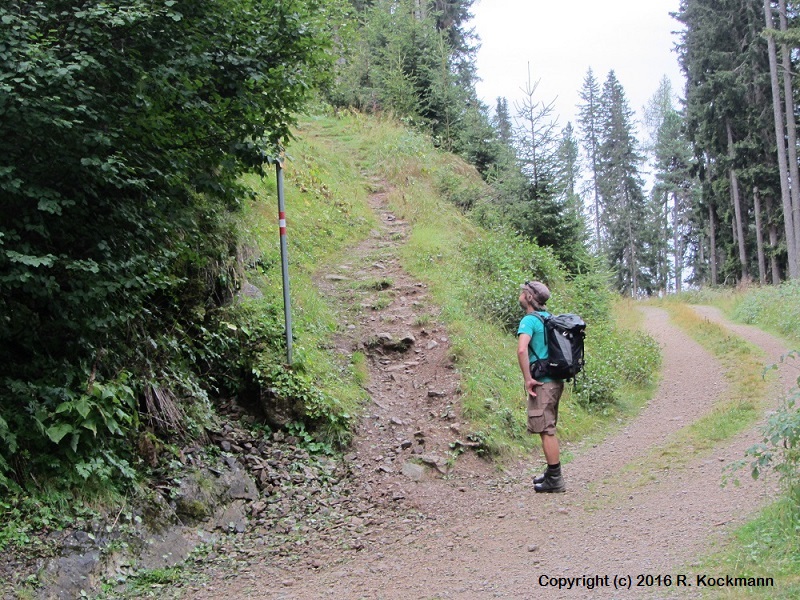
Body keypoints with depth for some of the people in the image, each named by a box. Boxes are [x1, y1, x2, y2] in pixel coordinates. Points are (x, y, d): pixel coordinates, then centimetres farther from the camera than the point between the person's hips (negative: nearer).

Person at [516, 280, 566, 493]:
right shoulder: (549, 318, 14)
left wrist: (527, 379, -20)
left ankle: (555, 480, 1)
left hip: (542, 383, -9)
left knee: (546, 431, -3)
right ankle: (552, 473, 27)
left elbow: (522, 350, -28)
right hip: (556, 380, 9)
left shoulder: (530, 320, -13)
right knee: (549, 429, 18)